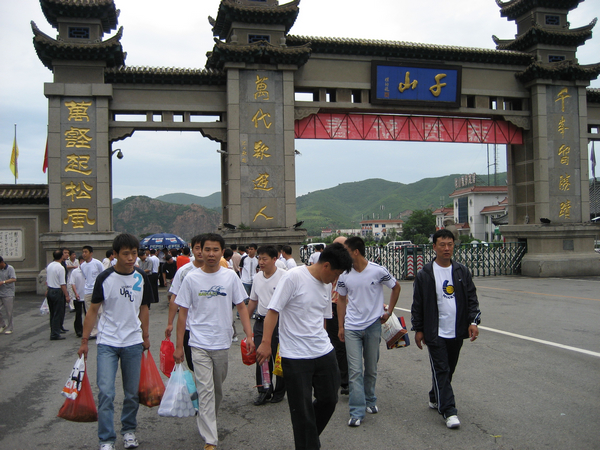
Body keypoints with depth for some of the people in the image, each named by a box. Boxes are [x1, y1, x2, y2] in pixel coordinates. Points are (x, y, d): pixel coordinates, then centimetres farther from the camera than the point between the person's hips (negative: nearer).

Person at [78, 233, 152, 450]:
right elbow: (93, 310, -1)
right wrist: (84, 341, -2)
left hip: (133, 343, 3)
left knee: (132, 392, 11)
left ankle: (129, 430, 31)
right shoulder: (104, 278, -8)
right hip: (107, 343, -2)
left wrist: (146, 336, 13)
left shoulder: (141, 278, 1)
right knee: (106, 393, -7)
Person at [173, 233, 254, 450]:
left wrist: (249, 335, -6)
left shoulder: (230, 276, 0)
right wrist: (179, 346, 0)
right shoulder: (191, 278, -3)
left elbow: (241, 307, 3)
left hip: (222, 342, 2)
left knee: (218, 388, 17)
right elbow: (183, 313, 1)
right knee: (205, 390, -5)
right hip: (199, 344, -2)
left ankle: (209, 421, 41)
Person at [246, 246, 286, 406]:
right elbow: (253, 301, 19)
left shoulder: (284, 276, -12)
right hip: (260, 321, 6)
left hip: (279, 322, -6)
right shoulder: (257, 277, 10)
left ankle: (279, 392, 20)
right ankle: (264, 391, 18)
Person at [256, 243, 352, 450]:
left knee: (329, 399, 14)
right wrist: (266, 343, -17)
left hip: (324, 353, 7)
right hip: (295, 356, -7)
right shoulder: (294, 277, -14)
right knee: (302, 408, 2)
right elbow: (273, 310, -14)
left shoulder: (326, 284, 9)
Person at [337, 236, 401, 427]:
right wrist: (340, 326, 7)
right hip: (352, 327, 1)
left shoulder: (378, 271, -9)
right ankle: (357, 412, 0)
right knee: (355, 370, -5)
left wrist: (389, 311, 4)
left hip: (373, 325, 0)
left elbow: (396, 287, 7)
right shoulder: (344, 275, -3)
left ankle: (370, 401, 35)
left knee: (371, 368, 14)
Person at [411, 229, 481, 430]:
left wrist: (473, 321, -5)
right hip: (435, 332, -4)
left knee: (449, 369, 15)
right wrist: (418, 329, -1)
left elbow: (471, 298, 8)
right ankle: (449, 411, 0)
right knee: (441, 370, -5)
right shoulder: (424, 274, -5)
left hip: (457, 331, 4)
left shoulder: (462, 271, 5)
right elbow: (417, 304, -1)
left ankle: (435, 398, 35)